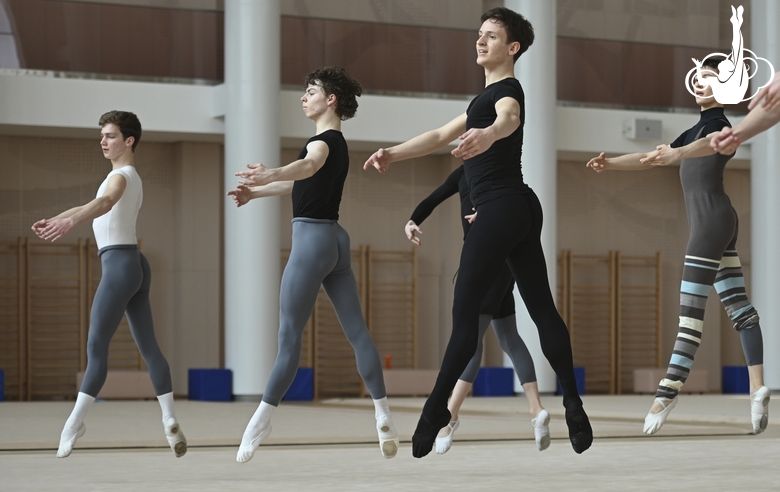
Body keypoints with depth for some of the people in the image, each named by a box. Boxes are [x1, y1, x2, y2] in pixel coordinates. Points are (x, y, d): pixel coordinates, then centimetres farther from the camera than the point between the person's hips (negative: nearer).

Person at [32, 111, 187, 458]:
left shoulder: (121, 176, -8)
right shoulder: (129, 177, 24)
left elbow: (104, 203, -31)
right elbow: (92, 206, 31)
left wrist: (70, 222, -48)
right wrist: (54, 220, 25)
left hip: (120, 264, -10)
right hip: (135, 265, 10)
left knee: (96, 346, -9)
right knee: (148, 347, 4)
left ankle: (75, 422, -8)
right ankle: (169, 420, -1)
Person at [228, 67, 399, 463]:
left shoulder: (324, 141, -12)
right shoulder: (337, 144, 18)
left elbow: (308, 166, -37)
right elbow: (302, 181, 33)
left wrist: (269, 174, -56)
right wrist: (256, 192, 38)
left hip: (312, 240, -10)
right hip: (334, 239, 10)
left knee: (289, 336, -6)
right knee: (357, 331, 5)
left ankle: (260, 422, -2)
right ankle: (383, 418, 2)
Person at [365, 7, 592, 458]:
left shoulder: (508, 89, -10)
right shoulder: (487, 96, 23)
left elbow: (511, 117, -35)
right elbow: (441, 136, 27)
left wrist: (489, 134, -57)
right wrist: (394, 153, 16)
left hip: (500, 211, -10)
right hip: (521, 209, 10)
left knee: (465, 314, -7)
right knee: (543, 308, 5)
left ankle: (433, 416, -4)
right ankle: (574, 410, 2)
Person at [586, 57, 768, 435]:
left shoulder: (722, 124, -7)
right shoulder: (696, 130, 24)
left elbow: (711, 144, -32)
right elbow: (649, 160, 22)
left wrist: (678, 153, -52)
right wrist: (610, 163, 7)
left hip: (712, 220, -10)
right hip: (713, 223, 10)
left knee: (690, 310, -12)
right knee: (738, 305, 3)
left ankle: (668, 393, -15)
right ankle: (757, 388, -1)